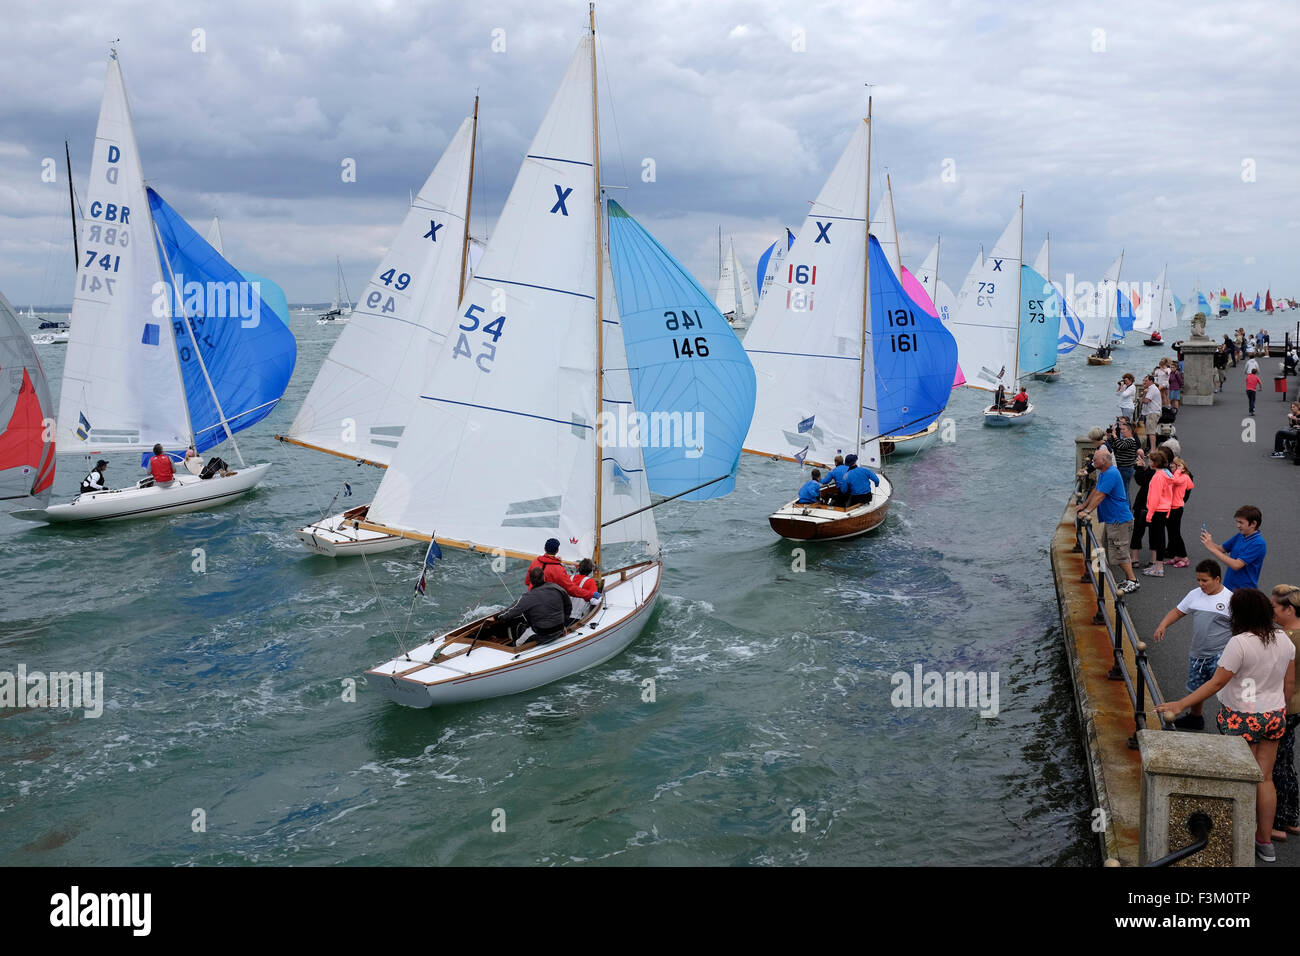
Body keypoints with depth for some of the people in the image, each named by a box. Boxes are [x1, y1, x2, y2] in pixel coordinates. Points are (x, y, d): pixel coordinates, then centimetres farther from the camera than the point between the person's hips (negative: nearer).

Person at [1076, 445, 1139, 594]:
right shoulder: (1103, 473, 12)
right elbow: (1095, 491, 24)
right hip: (1110, 519, 11)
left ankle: (1132, 581, -3)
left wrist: (1087, 511, -24)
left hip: (1119, 520, -11)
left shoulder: (1111, 474, -21)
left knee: (1119, 551, -9)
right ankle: (1128, 579, 21)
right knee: (1108, 552, 15)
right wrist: (1083, 505, 28)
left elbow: (1099, 495, -25)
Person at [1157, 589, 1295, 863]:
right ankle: (1265, 842, 25)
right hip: (1274, 717, 6)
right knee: (1265, 778, 15)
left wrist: (1181, 704, -19)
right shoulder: (1284, 640, -2)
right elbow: (1289, 683, 7)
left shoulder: (1240, 643, -24)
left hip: (1242, 720, -6)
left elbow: (1217, 682, -22)